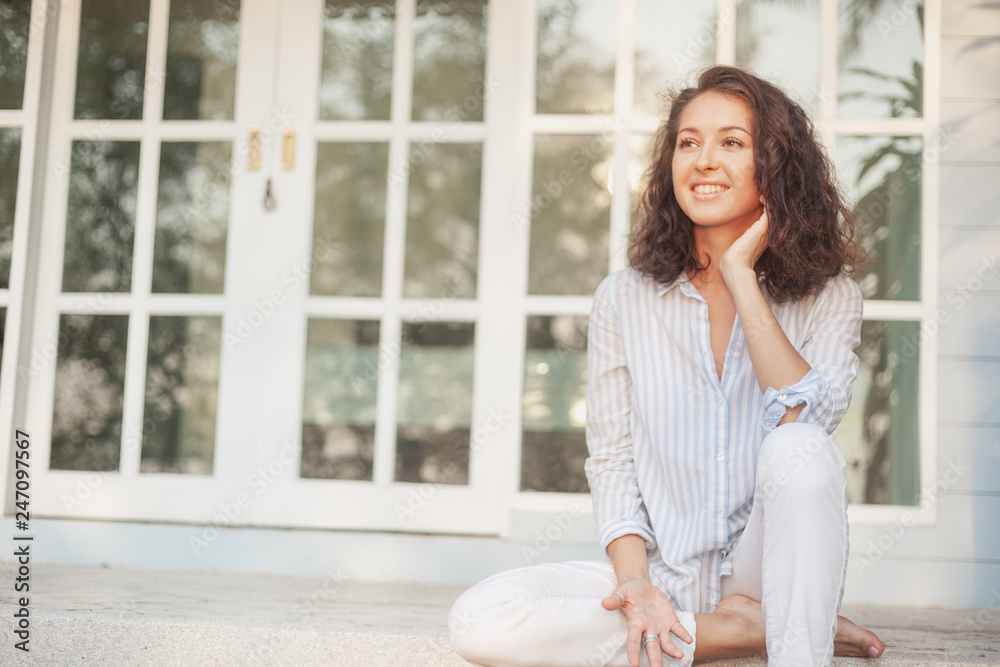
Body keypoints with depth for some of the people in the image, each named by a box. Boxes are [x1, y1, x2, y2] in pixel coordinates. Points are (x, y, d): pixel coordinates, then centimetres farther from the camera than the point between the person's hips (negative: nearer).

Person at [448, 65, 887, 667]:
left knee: (800, 449, -33)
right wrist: (635, 581, -13)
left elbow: (806, 423, -20)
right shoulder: (625, 300, 3)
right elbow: (612, 462, 3)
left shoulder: (828, 298, 0)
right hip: (663, 571, 3)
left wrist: (740, 273, -17)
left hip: (769, 567, -2)